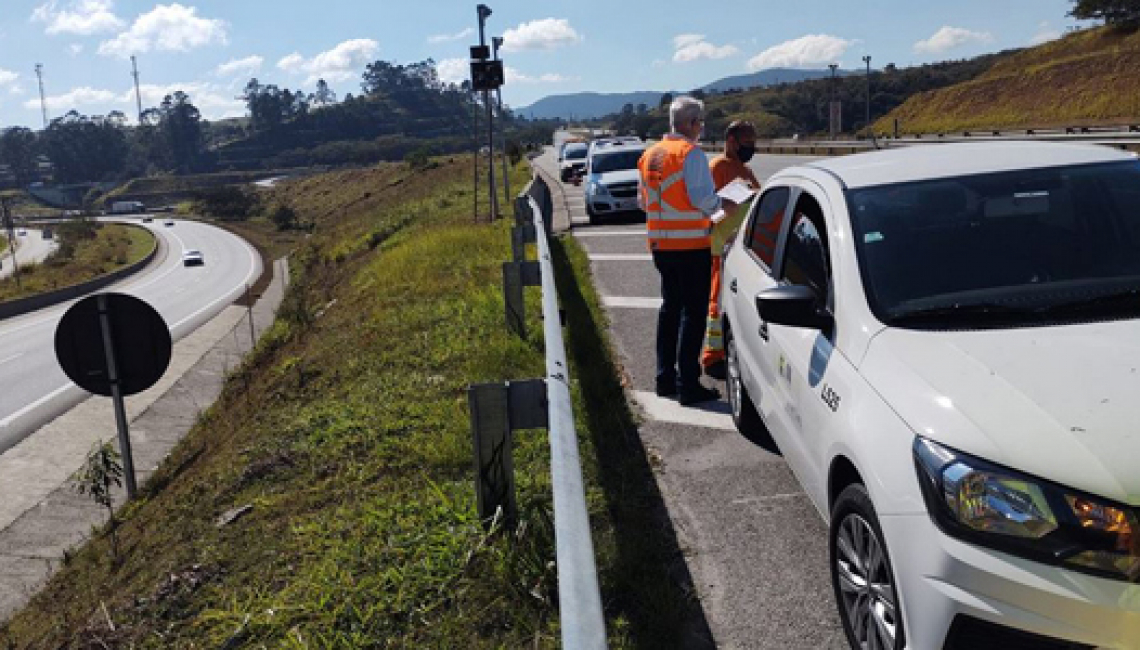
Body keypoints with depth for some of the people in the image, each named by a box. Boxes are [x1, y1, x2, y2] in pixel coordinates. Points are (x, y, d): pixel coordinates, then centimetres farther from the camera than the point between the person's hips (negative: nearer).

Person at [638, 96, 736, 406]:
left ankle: (665, 377, 23)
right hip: (691, 244, -8)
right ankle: (688, 385, -1)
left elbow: (644, 201, 17)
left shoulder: (649, 155, 11)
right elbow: (702, 198, -19)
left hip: (660, 243, 8)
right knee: (693, 311, -2)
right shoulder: (691, 153, -13)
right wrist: (722, 204, 0)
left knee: (670, 307, 18)